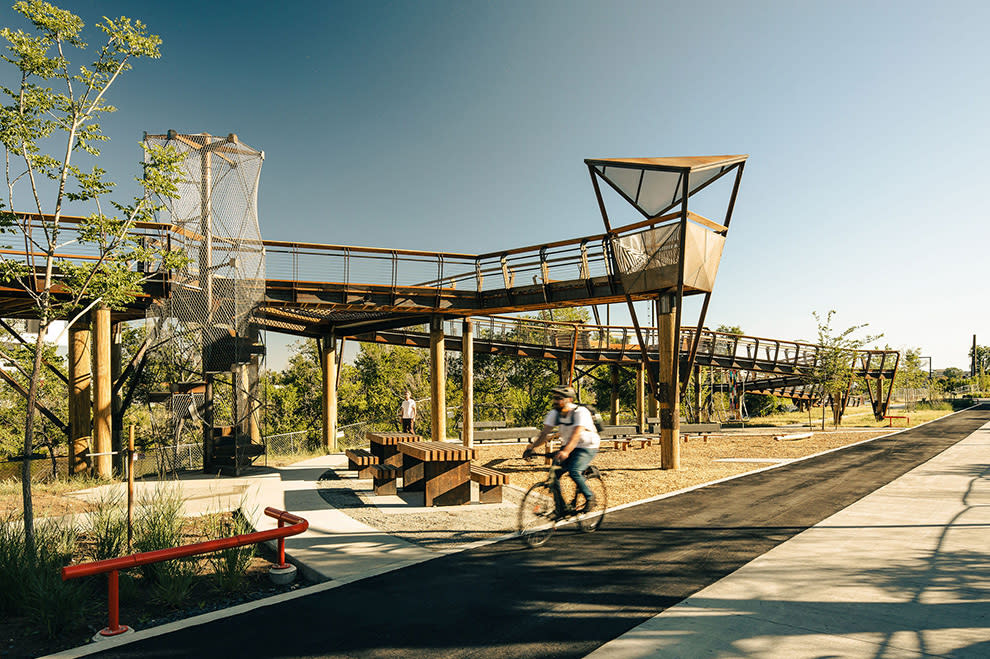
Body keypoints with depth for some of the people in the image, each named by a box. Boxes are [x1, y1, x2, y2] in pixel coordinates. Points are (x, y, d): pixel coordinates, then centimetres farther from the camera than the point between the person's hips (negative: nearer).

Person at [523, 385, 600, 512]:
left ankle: (590, 497, -2)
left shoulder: (580, 412, -25)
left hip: (588, 447, -6)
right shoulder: (554, 413, -6)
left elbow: (576, 435, -37)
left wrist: (566, 451, -52)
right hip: (567, 446, 6)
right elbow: (545, 433, -11)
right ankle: (560, 504, 7)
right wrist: (532, 446, -27)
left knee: (574, 471, -26)